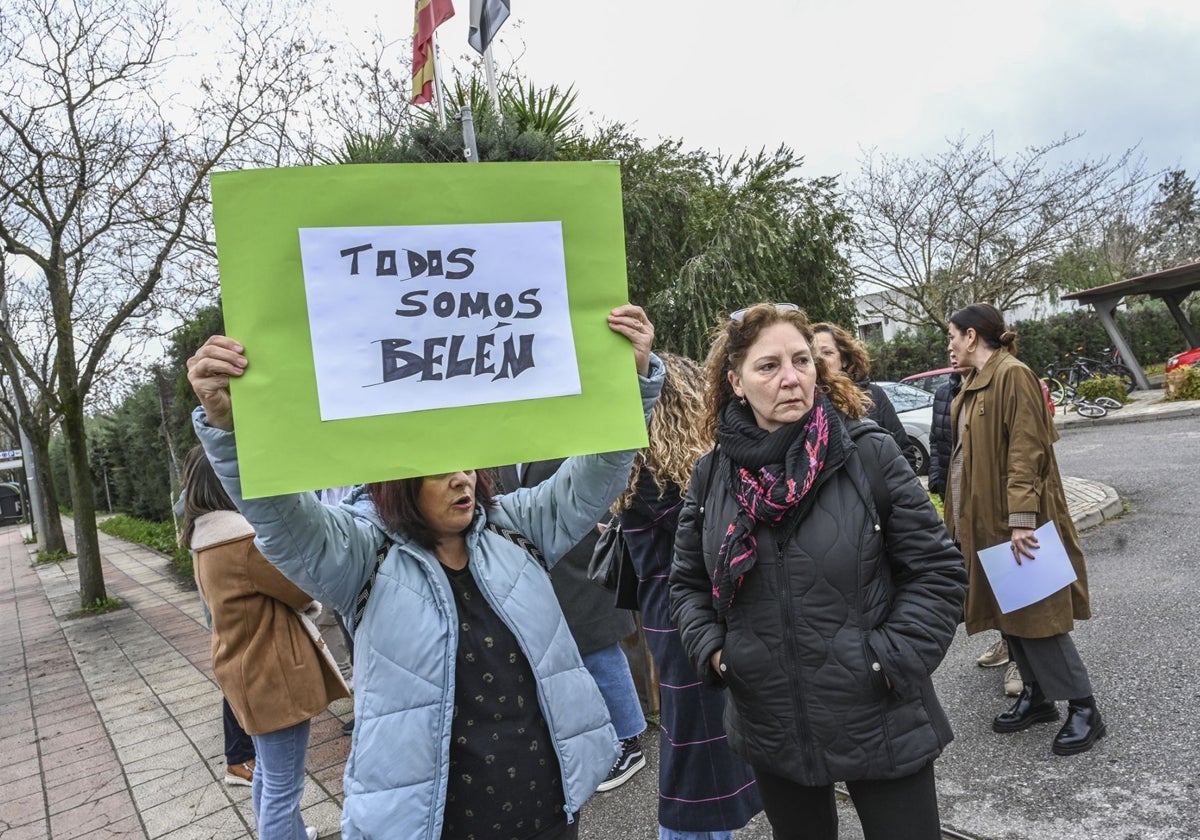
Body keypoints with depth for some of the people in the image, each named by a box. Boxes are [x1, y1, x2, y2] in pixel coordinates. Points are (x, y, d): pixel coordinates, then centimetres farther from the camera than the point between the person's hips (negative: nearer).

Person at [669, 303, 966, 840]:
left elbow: (938, 571, -6)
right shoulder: (712, 475, -3)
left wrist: (892, 661, -13)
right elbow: (688, 583, 10)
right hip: (770, 731, 3)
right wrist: (713, 651, -4)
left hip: (880, 724, -2)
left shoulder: (870, 454, -11)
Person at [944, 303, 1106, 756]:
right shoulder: (974, 383, 14)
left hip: (1015, 520, -9)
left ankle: (1083, 709, 12)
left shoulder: (1013, 375, -14)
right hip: (984, 519, 9)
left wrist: (1021, 519, -25)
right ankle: (1036, 696, 28)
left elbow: (1026, 451, -21)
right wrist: (960, 515, 16)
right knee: (1008, 612, 15)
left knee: (1034, 613, -2)